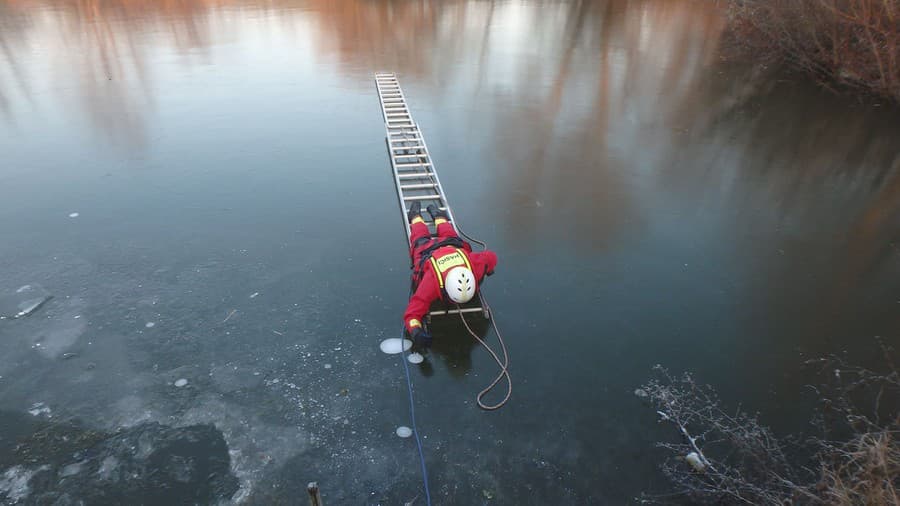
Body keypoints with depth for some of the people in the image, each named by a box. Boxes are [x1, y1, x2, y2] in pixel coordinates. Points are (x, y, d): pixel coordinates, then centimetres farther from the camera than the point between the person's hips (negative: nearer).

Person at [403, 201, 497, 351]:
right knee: (421, 236, 36)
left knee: (448, 234, 40)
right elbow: (412, 314, -53)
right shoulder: (432, 282, -54)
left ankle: (438, 215, 65)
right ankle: (416, 215, 63)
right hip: (426, 250, -1)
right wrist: (416, 333, -72)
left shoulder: (474, 263, -48)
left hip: (453, 247, 2)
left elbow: (491, 256, -25)